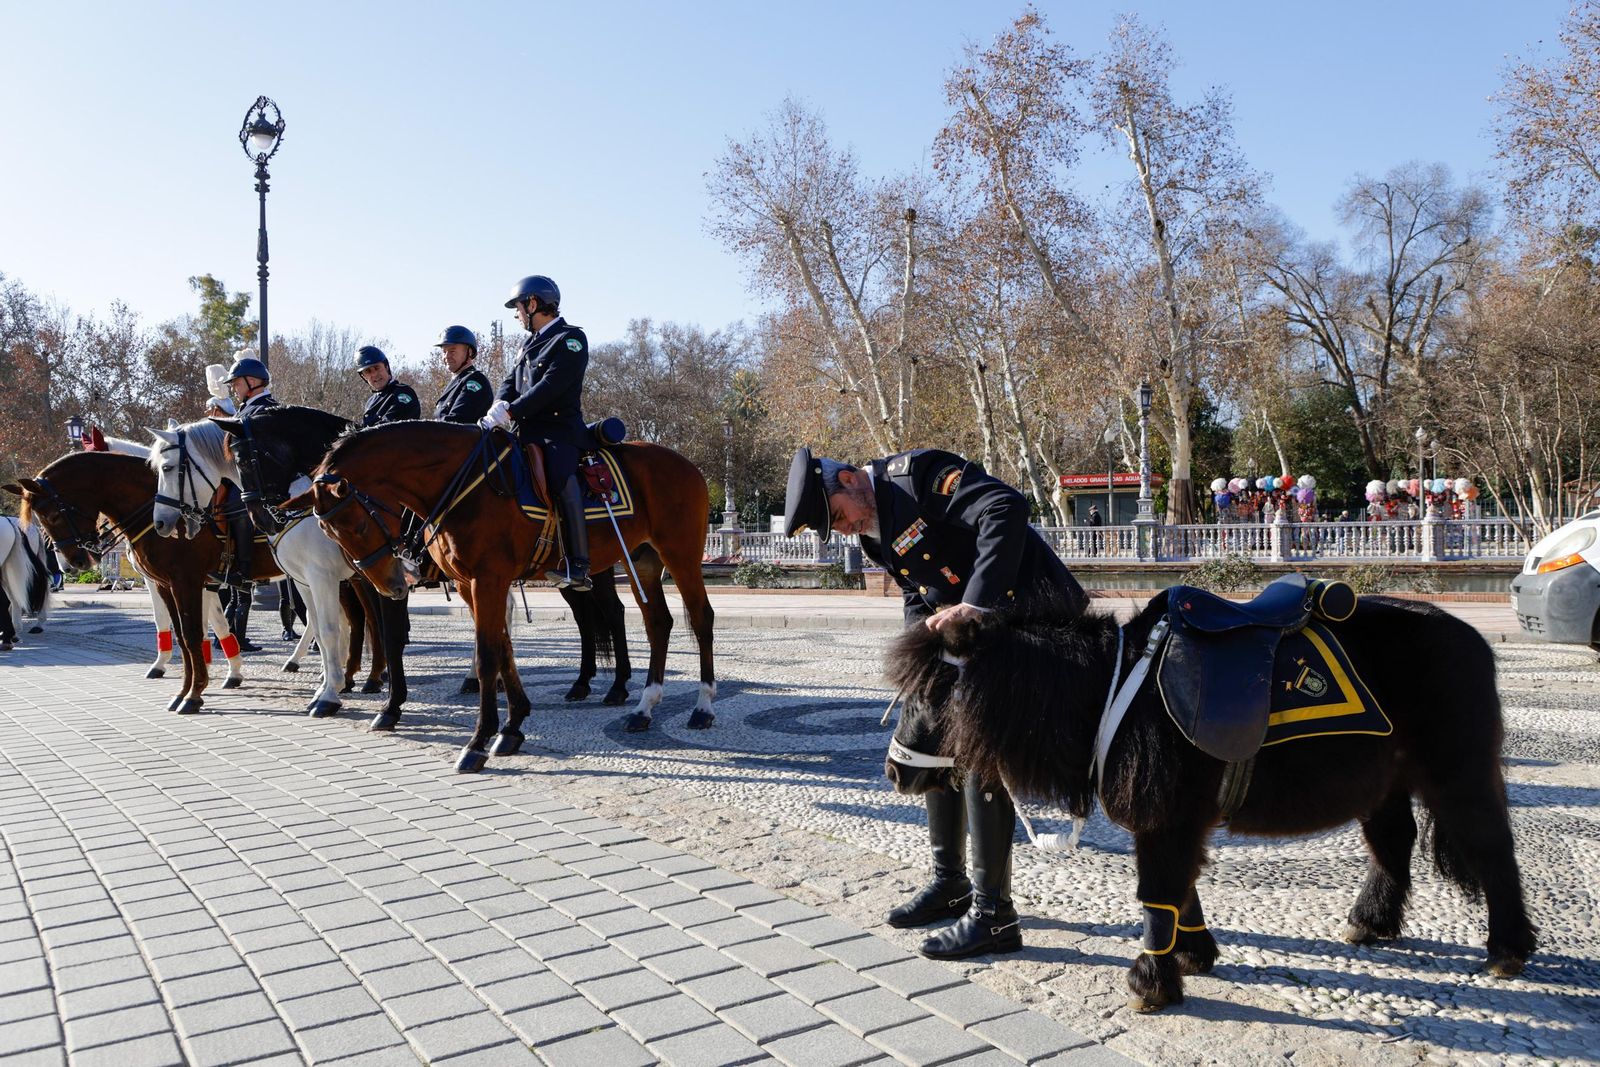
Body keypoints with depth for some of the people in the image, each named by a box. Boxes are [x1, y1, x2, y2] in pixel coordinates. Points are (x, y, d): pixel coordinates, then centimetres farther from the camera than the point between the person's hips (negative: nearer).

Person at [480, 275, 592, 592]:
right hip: (528, 432, 10)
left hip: (559, 430, -9)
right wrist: (499, 406, -6)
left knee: (561, 479, -30)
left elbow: (551, 387, -16)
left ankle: (579, 567, -35)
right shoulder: (531, 344, 23)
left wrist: (510, 412, -21)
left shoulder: (570, 339, -4)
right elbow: (512, 381, 16)